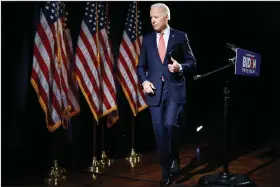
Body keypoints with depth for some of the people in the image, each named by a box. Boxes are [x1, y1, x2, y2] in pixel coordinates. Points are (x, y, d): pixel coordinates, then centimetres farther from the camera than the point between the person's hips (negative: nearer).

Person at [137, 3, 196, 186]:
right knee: (160, 131, 4)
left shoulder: (180, 36, 3)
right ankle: (166, 171, 18)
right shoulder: (147, 39, 10)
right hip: (155, 90, 3)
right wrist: (144, 81, -6)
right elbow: (141, 66, 12)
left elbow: (192, 62, 4)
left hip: (175, 89, -3)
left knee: (170, 124, -21)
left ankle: (175, 159, 7)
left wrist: (180, 67, -16)